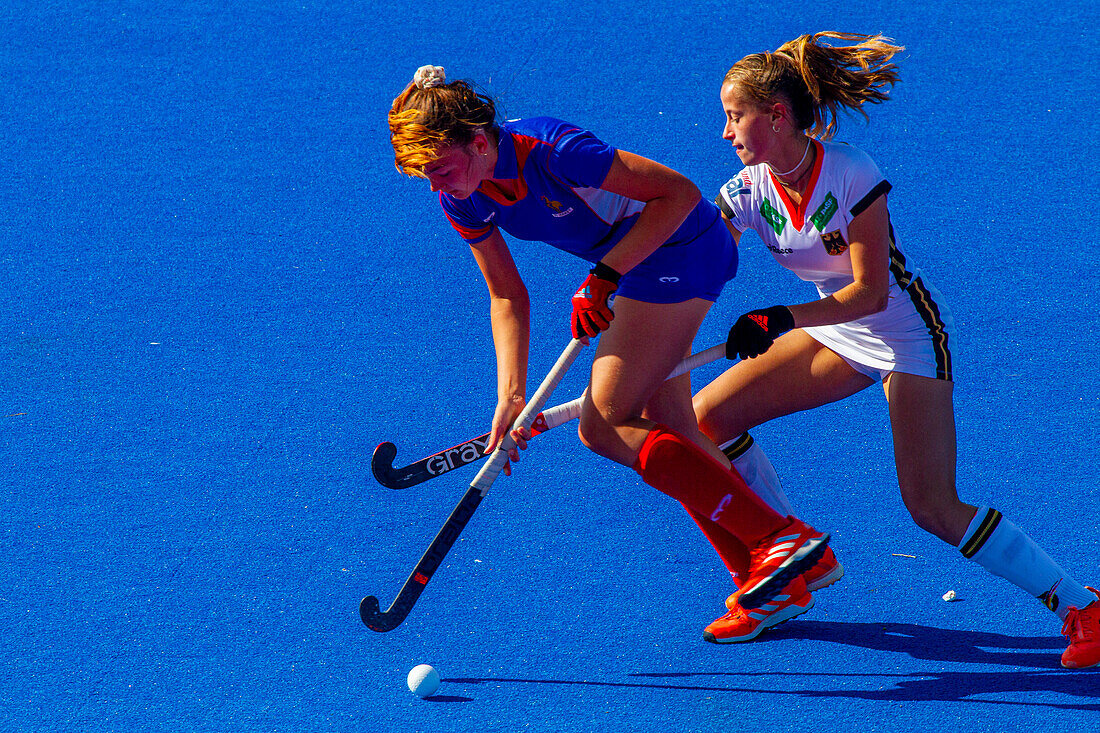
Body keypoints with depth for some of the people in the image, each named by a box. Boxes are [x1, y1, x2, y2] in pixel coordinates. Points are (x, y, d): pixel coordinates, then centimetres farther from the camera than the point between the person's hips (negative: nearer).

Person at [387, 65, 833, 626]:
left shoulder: (552, 152, -31)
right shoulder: (462, 200, -8)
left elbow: (680, 193, -25)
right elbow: (508, 297, 1)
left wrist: (604, 277, -28)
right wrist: (510, 395, -11)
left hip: (680, 250, -9)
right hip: (637, 263, 9)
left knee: (604, 427, -10)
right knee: (663, 425, 9)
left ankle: (781, 537, -12)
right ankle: (774, 578, 18)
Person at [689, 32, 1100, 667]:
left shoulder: (851, 174, -26)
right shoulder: (748, 191, -9)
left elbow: (871, 292, -26)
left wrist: (780, 321, -36)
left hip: (910, 335, -7)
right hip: (838, 335, 7)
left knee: (934, 508, -18)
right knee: (705, 421, -3)